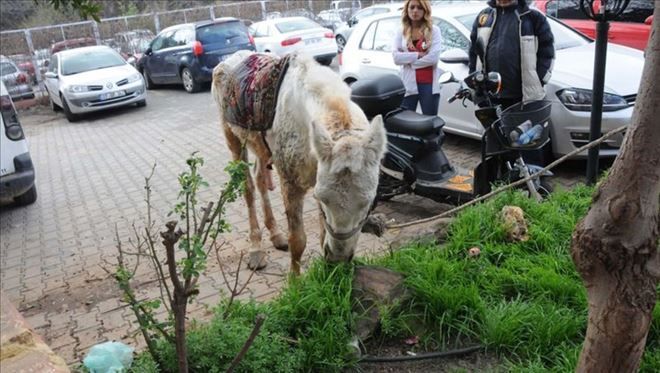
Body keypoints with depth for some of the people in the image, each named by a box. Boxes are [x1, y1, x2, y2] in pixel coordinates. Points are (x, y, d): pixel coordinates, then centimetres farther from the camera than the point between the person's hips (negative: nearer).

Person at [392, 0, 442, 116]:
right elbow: (396, 57, -4)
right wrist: (418, 55, -10)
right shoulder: (401, 32, 11)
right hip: (408, 83, 1)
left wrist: (409, 61, -6)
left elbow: (433, 57, -9)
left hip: (429, 83, -1)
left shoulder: (433, 30, 5)